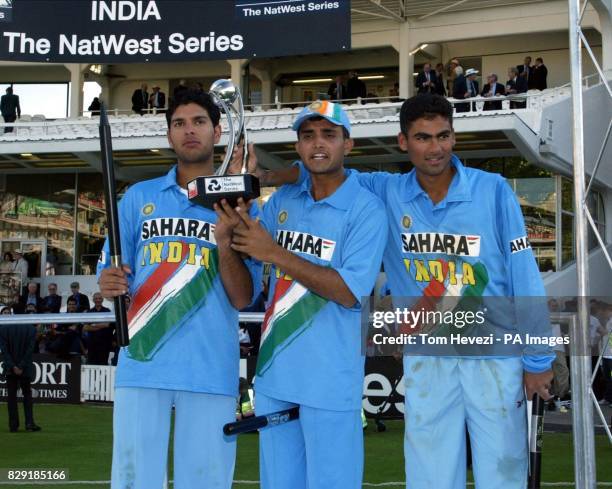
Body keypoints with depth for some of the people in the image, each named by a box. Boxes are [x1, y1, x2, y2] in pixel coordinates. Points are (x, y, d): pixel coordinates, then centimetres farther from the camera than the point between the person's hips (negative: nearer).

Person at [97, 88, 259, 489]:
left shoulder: (239, 205, 8)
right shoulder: (139, 197, 12)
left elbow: (242, 299, 1)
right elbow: (110, 275, 13)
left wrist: (224, 240, -13)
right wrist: (109, 285, -10)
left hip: (210, 370, 0)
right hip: (141, 364, 1)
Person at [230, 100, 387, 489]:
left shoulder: (366, 210, -9)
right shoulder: (282, 200, 9)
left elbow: (349, 292, -17)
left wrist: (275, 253, -19)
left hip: (330, 381, -6)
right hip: (274, 372, 6)